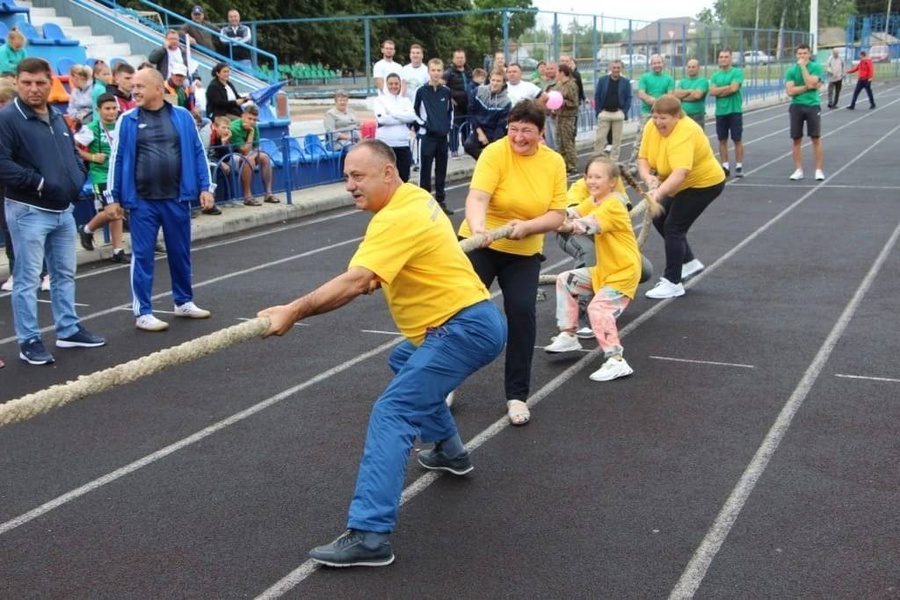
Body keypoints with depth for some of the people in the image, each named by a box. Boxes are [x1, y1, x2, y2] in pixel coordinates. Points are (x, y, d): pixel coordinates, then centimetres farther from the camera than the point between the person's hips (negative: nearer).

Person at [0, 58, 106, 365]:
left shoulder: (57, 117, 13)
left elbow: (72, 152, 24)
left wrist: (78, 177, 4)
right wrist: (40, 183, -23)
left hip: (63, 210, 8)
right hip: (28, 211, -8)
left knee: (65, 273, 16)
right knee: (28, 278, -2)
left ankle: (69, 330, 28)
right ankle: (29, 341, 6)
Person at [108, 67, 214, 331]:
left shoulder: (182, 117, 1)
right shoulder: (128, 120, -1)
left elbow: (197, 152, 5)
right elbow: (117, 159, 1)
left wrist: (205, 187, 0)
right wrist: (114, 198, 0)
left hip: (177, 199, 2)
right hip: (142, 201, -1)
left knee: (180, 253, 14)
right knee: (142, 256, 3)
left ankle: (184, 302, 30)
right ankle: (142, 312, 10)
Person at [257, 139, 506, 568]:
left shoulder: (396, 218, -19)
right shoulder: (414, 197, 11)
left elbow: (354, 282, -31)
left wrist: (293, 312, -31)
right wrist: (376, 276, 23)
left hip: (464, 327, -11)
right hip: (471, 320, 11)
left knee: (392, 414, -19)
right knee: (405, 364, 35)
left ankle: (369, 536, -26)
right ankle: (449, 451, 46)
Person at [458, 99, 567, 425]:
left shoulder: (554, 162, -5)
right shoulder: (495, 153, -16)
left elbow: (557, 215, -7)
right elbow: (477, 197, -30)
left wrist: (527, 226, -25)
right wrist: (477, 229, -50)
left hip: (524, 253, 2)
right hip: (481, 246, -2)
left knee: (523, 313, -9)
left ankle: (517, 395, 6)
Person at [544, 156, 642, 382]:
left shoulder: (613, 205, -20)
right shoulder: (592, 201, 8)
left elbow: (591, 224, -36)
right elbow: (573, 214, -3)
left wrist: (569, 226, -50)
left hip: (624, 272, -10)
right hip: (603, 270, 10)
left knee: (599, 307, -24)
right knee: (565, 280, 10)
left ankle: (616, 361, -22)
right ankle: (568, 336, 15)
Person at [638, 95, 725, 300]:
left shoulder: (685, 133, -34)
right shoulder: (652, 126, -11)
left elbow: (680, 173, -45)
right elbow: (643, 158, -9)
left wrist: (658, 193, -58)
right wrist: (647, 177, -30)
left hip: (704, 183, -9)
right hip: (680, 186, 9)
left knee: (673, 227, -12)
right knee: (659, 219, 15)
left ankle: (673, 283, -1)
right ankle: (690, 262, 30)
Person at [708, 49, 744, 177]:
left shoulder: (737, 72, -2)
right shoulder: (715, 75, 11)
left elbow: (734, 88, -15)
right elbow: (712, 91, -3)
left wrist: (719, 91, -4)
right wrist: (728, 87, -10)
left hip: (735, 111, -4)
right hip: (720, 112, 4)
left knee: (737, 140, 0)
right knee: (722, 140, 6)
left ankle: (739, 167, 4)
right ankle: (725, 166, 12)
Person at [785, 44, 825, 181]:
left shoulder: (816, 67, -1)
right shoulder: (791, 70, 3)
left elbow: (811, 83, -18)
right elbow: (790, 91, -7)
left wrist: (803, 66, -13)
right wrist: (807, 87, -13)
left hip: (812, 106, -2)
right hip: (796, 107, 2)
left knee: (816, 139, -1)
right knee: (796, 140, 4)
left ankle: (818, 170, 5)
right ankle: (798, 170, 13)